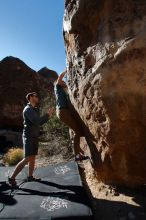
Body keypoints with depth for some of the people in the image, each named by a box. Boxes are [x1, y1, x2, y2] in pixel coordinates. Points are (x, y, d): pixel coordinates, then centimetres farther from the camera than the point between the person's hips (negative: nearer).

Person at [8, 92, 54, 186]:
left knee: (33, 157, 12)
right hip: (29, 137, -9)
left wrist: (49, 115, 8)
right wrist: (47, 114, -18)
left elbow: (40, 123, 19)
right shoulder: (28, 109, -14)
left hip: (34, 137, 9)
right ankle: (12, 178, -5)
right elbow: (36, 121, -27)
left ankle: (30, 177, 23)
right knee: (27, 159, -14)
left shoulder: (35, 110, 16)